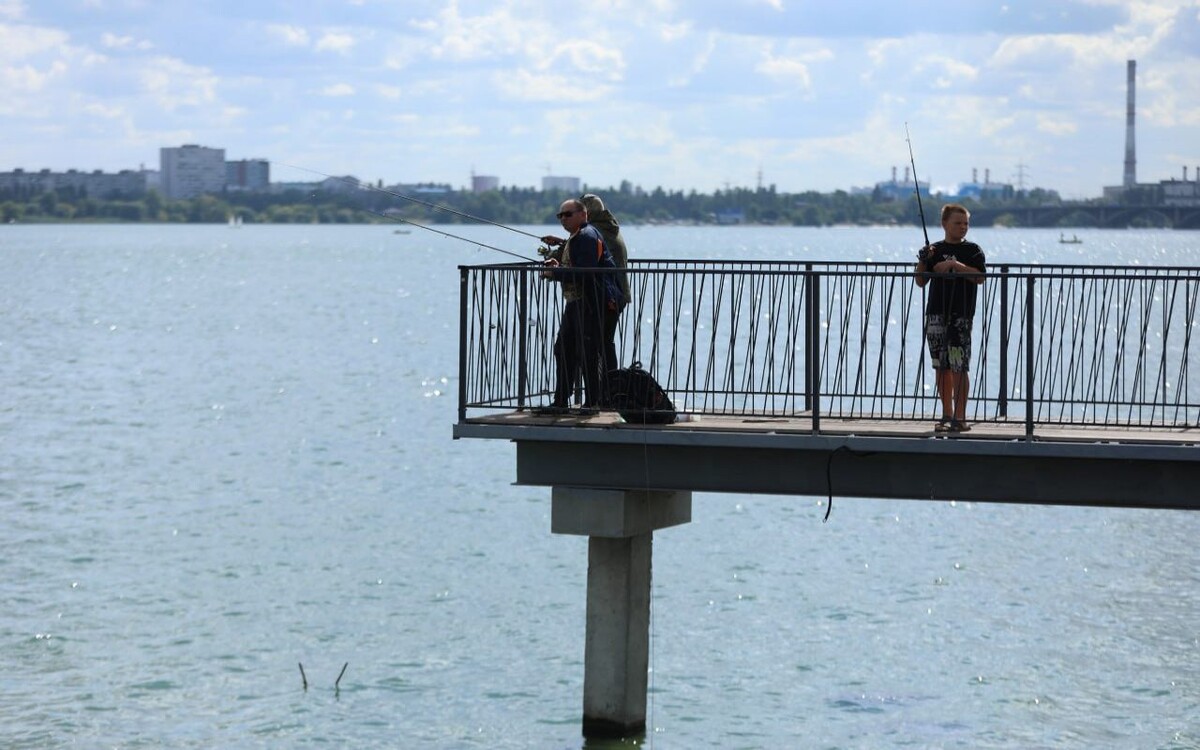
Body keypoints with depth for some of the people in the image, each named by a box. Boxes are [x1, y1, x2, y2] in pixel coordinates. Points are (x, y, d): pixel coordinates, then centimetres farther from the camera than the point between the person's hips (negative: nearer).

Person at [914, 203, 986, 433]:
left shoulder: (973, 250, 4)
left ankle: (960, 416, -4)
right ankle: (947, 414, 12)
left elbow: (980, 277, -10)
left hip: (961, 314, -4)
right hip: (936, 313, 4)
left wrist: (956, 265, -17)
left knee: (959, 367, -7)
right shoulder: (934, 250, 12)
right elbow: (921, 282, 10)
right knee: (941, 366, 6)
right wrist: (922, 261, -6)